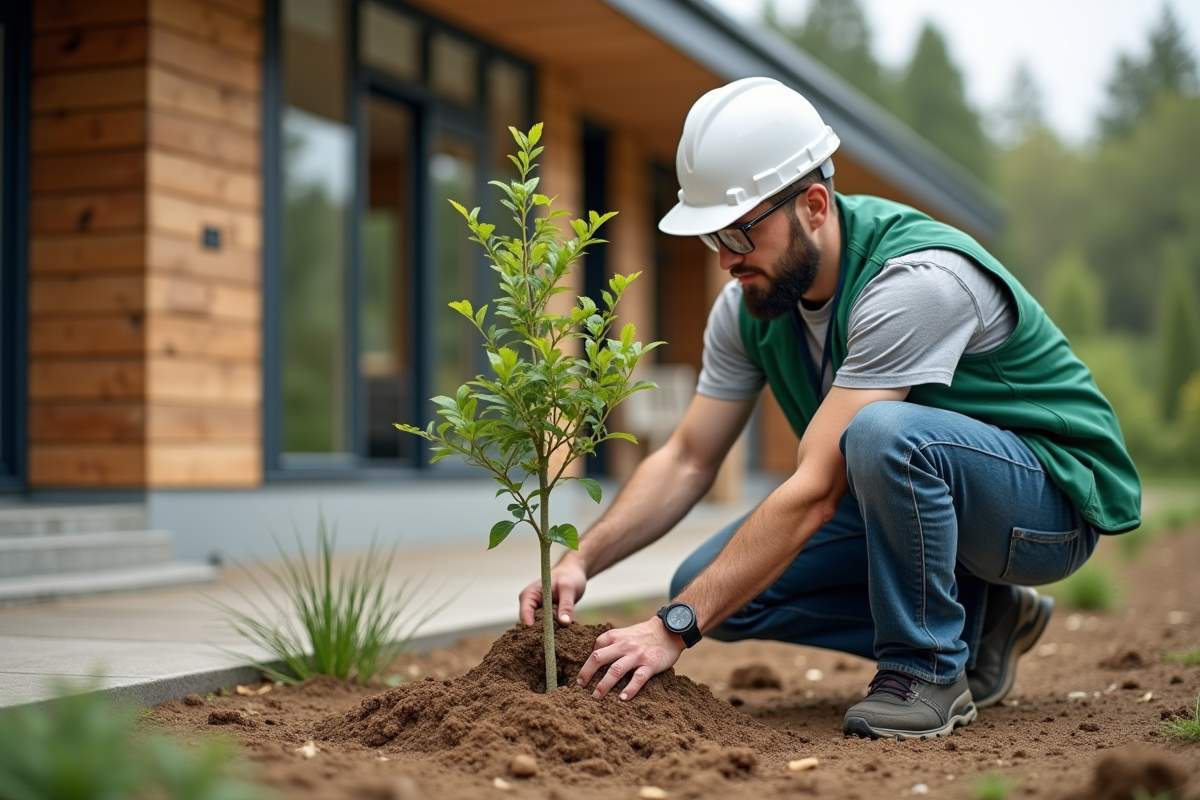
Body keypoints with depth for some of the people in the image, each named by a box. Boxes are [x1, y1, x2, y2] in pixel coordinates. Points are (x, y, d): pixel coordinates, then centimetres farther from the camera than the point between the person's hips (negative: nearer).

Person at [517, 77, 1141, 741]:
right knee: (713, 587, -8)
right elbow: (688, 460, -1)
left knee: (882, 431, -39)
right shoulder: (751, 301, -6)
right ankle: (972, 622, 5)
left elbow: (816, 489, -35)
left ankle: (929, 668, -14)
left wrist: (675, 627, -35)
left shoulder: (917, 280, -31)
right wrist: (582, 560, -17)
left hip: (1053, 494, -8)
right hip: (911, 488, 8)